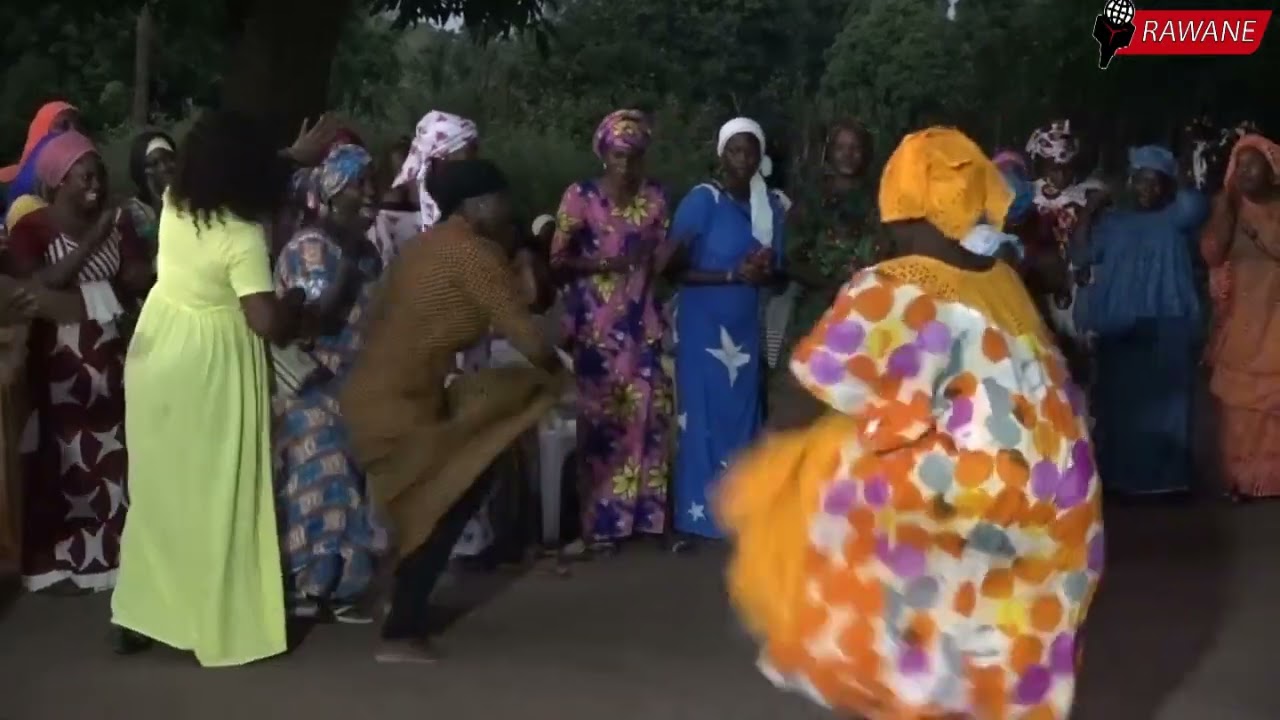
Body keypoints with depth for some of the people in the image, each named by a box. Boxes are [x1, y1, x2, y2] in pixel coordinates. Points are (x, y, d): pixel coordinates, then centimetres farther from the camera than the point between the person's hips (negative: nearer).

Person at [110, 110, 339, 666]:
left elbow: (249, 176, 18)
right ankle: (220, 624, 14)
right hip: (210, 367, -7)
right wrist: (298, 310, -5)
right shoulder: (243, 236, -22)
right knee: (215, 495, 5)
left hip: (157, 354, 7)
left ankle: (137, 615, 23)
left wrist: (297, 156, 21)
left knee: (158, 488, 16)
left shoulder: (174, 202, -2)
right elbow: (266, 322, -26)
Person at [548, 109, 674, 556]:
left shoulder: (655, 198, 7)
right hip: (595, 326, -3)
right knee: (599, 419, -2)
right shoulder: (579, 196, -5)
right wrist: (607, 262, -18)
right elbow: (558, 261, -6)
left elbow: (660, 261, 11)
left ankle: (640, 513, 13)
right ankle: (599, 523, 6)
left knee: (646, 416, 1)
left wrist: (659, 256, -11)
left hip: (642, 324, 3)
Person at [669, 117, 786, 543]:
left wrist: (765, 271, -12)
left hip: (745, 327, 5)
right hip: (702, 327, -5)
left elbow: (776, 274, 12)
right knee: (700, 419, -3)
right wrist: (732, 274, -21)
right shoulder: (701, 201, -10)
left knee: (742, 418, 8)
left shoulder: (771, 206, 6)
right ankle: (692, 518, 4)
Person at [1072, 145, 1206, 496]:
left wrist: (1170, 189, 6)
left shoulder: (1178, 219, 9)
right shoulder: (1113, 221, 15)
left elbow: (1194, 204, -14)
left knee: (1164, 403, -3)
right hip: (1119, 330, 2)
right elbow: (1080, 256, 6)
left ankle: (1165, 476, 4)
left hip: (1167, 329, -2)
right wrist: (1089, 210, -1)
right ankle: (1119, 475, 9)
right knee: (1120, 403, 2)